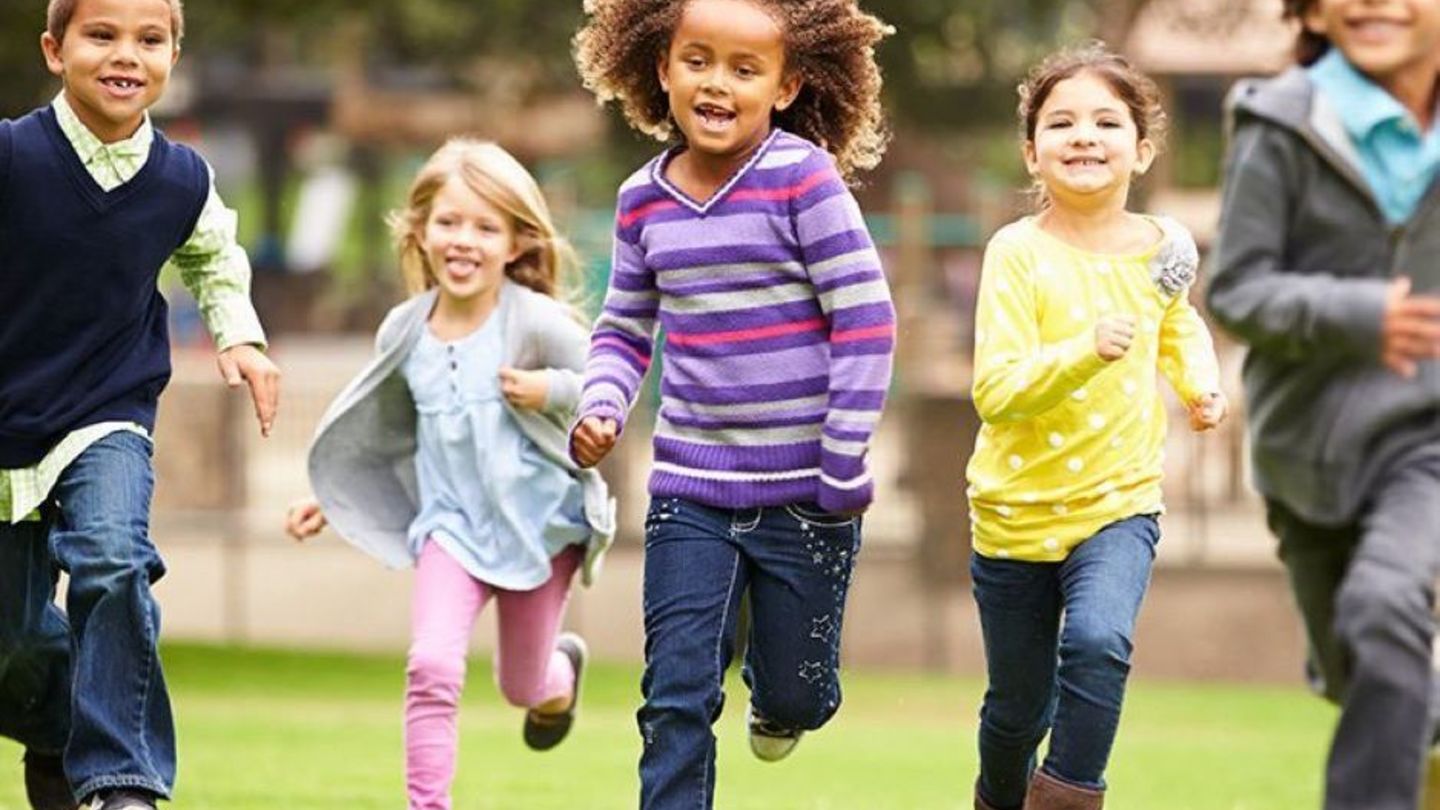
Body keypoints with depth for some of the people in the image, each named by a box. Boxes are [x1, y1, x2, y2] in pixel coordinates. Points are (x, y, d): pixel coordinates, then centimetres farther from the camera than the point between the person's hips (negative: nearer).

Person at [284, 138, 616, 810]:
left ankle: (559, 669, 53)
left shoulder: (537, 324, -18)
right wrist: (328, 501, 12)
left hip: (541, 521, -2)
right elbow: (387, 433, 13)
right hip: (452, 523, 2)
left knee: (523, 691, 15)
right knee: (432, 667, -19)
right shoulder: (405, 332, -3)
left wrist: (552, 390, -27)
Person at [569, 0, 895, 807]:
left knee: (795, 695, 13)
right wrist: (602, 409, -7)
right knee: (677, 698, -4)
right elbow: (624, 331, 14)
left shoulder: (802, 176, -13)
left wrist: (843, 466, -13)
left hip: (803, 493, -3)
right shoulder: (645, 198, 2)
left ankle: (779, 698, 48)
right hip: (690, 490, 3)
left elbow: (866, 323, -12)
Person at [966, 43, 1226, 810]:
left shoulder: (1159, 248, -2)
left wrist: (1200, 381, 5)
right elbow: (995, 391, -24)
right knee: (1018, 705, 13)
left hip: (1119, 500, 1)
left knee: (1097, 640, -29)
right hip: (1016, 510, -1)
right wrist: (1087, 350, -36)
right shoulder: (1018, 254, -15)